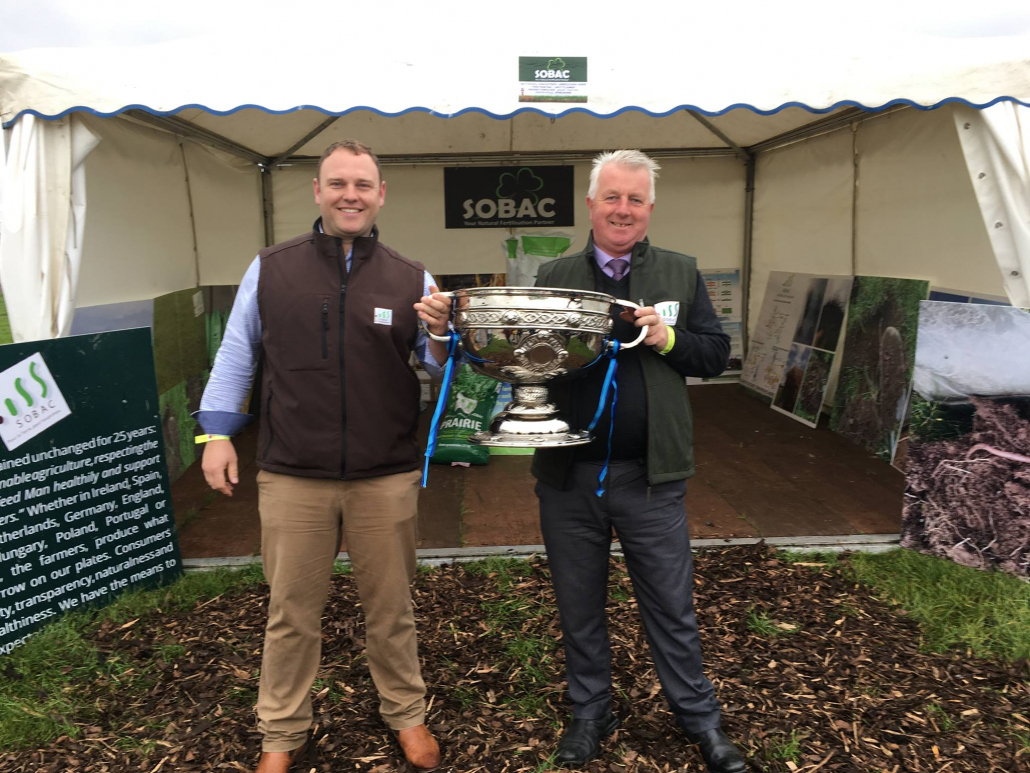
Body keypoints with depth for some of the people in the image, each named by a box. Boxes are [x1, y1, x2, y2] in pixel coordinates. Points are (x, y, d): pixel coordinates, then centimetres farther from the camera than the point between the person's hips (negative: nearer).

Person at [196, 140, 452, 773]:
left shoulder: (411, 279, 5)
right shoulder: (270, 270, 4)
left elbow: (442, 369, 6)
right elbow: (236, 357, 10)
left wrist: (441, 331, -15)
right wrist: (218, 434, 4)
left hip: (386, 479, 1)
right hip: (292, 478, 0)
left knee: (391, 608, 14)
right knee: (292, 613, 12)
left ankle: (407, 714, 35)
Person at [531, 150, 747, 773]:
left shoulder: (682, 274, 4)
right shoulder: (555, 277, 5)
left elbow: (717, 353, 4)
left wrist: (668, 339, -14)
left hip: (650, 474, -1)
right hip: (568, 475, 1)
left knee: (672, 605, 12)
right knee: (579, 605, 16)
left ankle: (700, 718, 32)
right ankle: (591, 714, 36)